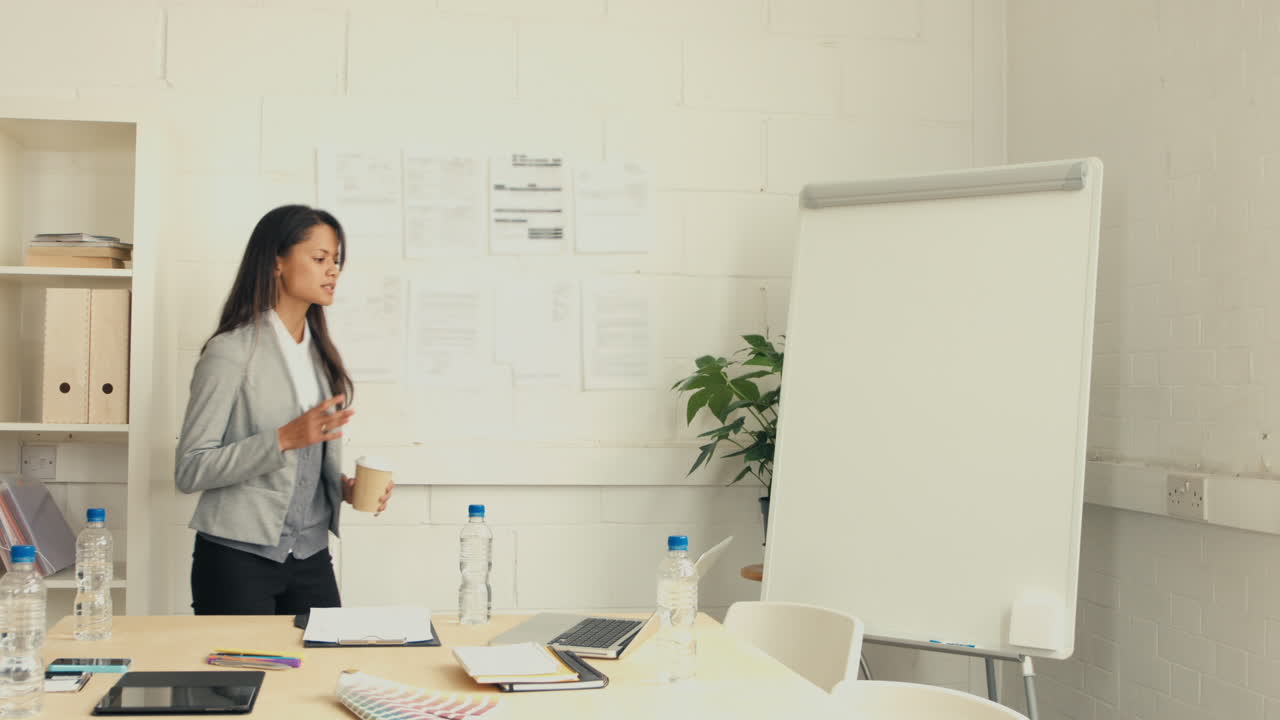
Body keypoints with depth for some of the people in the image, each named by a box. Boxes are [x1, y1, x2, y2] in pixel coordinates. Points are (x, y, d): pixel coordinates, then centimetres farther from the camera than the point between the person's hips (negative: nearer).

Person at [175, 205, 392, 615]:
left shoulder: (322, 355, 12)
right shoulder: (231, 351, -9)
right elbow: (190, 470, -13)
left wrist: (344, 487, 0)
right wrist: (284, 439, -22)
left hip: (311, 560, 6)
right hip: (239, 558, -6)